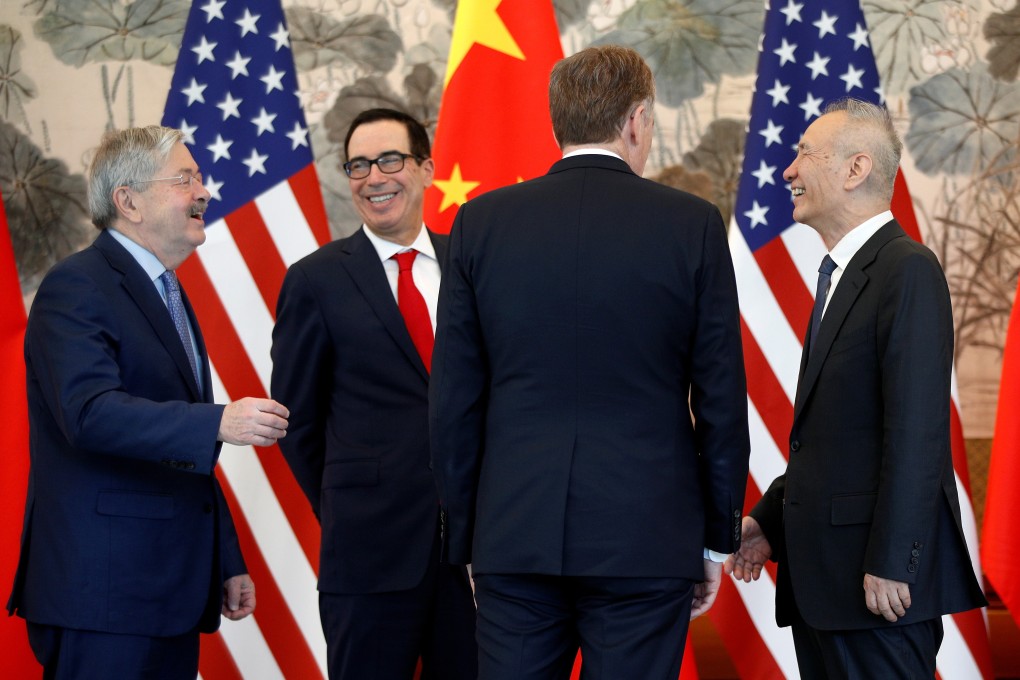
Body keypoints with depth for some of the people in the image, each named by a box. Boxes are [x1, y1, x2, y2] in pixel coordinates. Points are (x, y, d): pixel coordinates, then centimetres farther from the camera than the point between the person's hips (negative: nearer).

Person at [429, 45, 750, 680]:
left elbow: (454, 400, 5)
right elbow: (721, 397, 1)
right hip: (647, 535, -2)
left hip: (513, 538, 2)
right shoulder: (693, 224, -1)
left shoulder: (481, 222, 3)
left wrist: (467, 539, 12)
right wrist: (717, 539, 10)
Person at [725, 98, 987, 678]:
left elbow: (916, 429, -19)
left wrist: (890, 564, -22)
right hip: (823, 572, 9)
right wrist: (770, 520, 16)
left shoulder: (908, 270, -12)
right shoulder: (844, 275, 18)